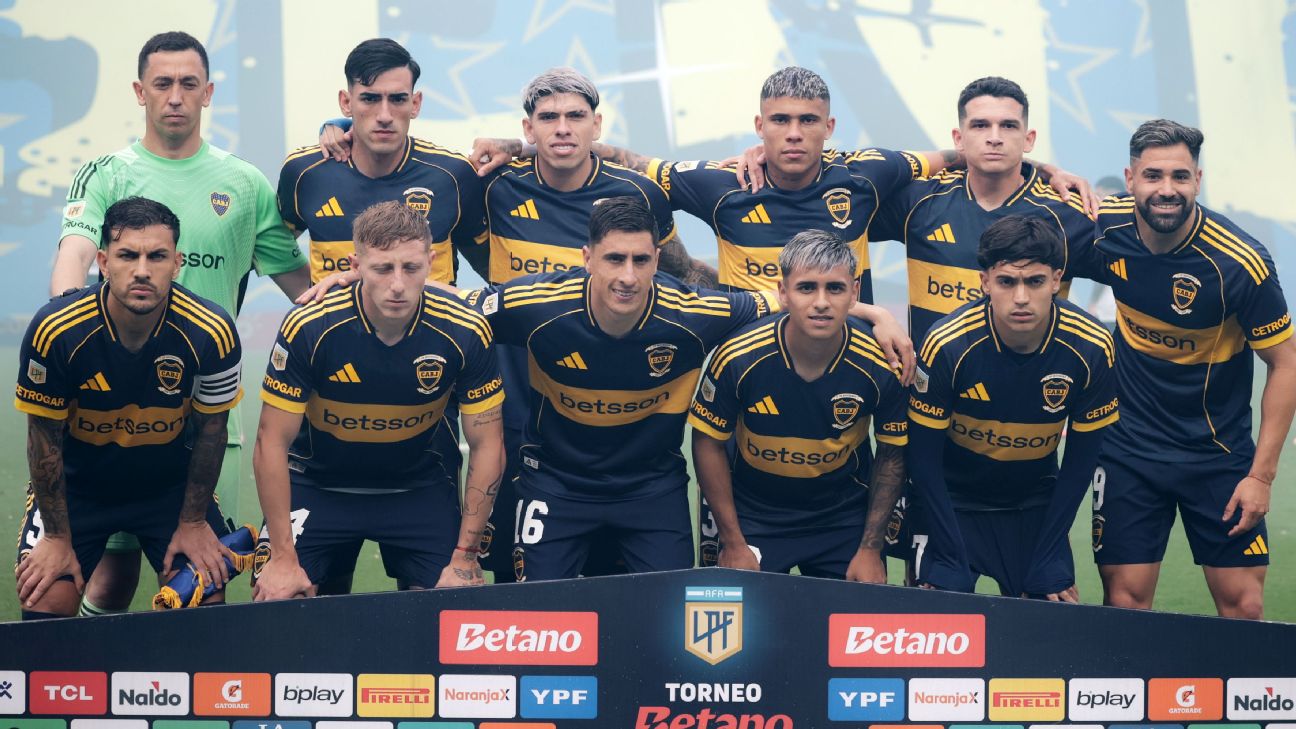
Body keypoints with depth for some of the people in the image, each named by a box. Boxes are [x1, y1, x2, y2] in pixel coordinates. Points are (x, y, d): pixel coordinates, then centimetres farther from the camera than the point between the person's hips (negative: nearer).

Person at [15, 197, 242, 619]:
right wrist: (58, 538, -8)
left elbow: (210, 430, -7)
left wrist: (193, 522, 0)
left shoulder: (212, 334, -24)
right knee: (44, 603, -14)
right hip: (75, 485, -1)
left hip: (172, 485, 1)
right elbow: (45, 440, -14)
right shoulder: (56, 331, -27)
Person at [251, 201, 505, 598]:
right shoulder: (309, 328, -25)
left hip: (420, 488, 1)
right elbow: (272, 444, -17)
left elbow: (486, 446, -9)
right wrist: (282, 558, -18)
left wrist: (465, 556, -11)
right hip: (318, 485, -1)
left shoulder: (465, 333, -20)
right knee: (277, 600, -15)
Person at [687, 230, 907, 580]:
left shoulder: (881, 366, -20)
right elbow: (709, 443, -9)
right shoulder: (738, 358, -22)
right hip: (754, 516, -1)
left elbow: (892, 455, -5)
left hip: (846, 519, 1)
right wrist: (733, 544, -7)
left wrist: (871, 549, -5)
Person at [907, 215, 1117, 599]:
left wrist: (1049, 565, -8)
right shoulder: (946, 346, -25)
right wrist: (951, 565, -18)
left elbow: (1081, 459, -7)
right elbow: (924, 459, -16)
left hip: (1036, 506, 2)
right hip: (952, 504, -2)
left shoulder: (1092, 348, -19)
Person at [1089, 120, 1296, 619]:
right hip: (1129, 447, 2)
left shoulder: (1239, 263, -19)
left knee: (1243, 604, -2)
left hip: (1219, 453, -2)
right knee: (1125, 599, 0)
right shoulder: (1107, 227, -10)